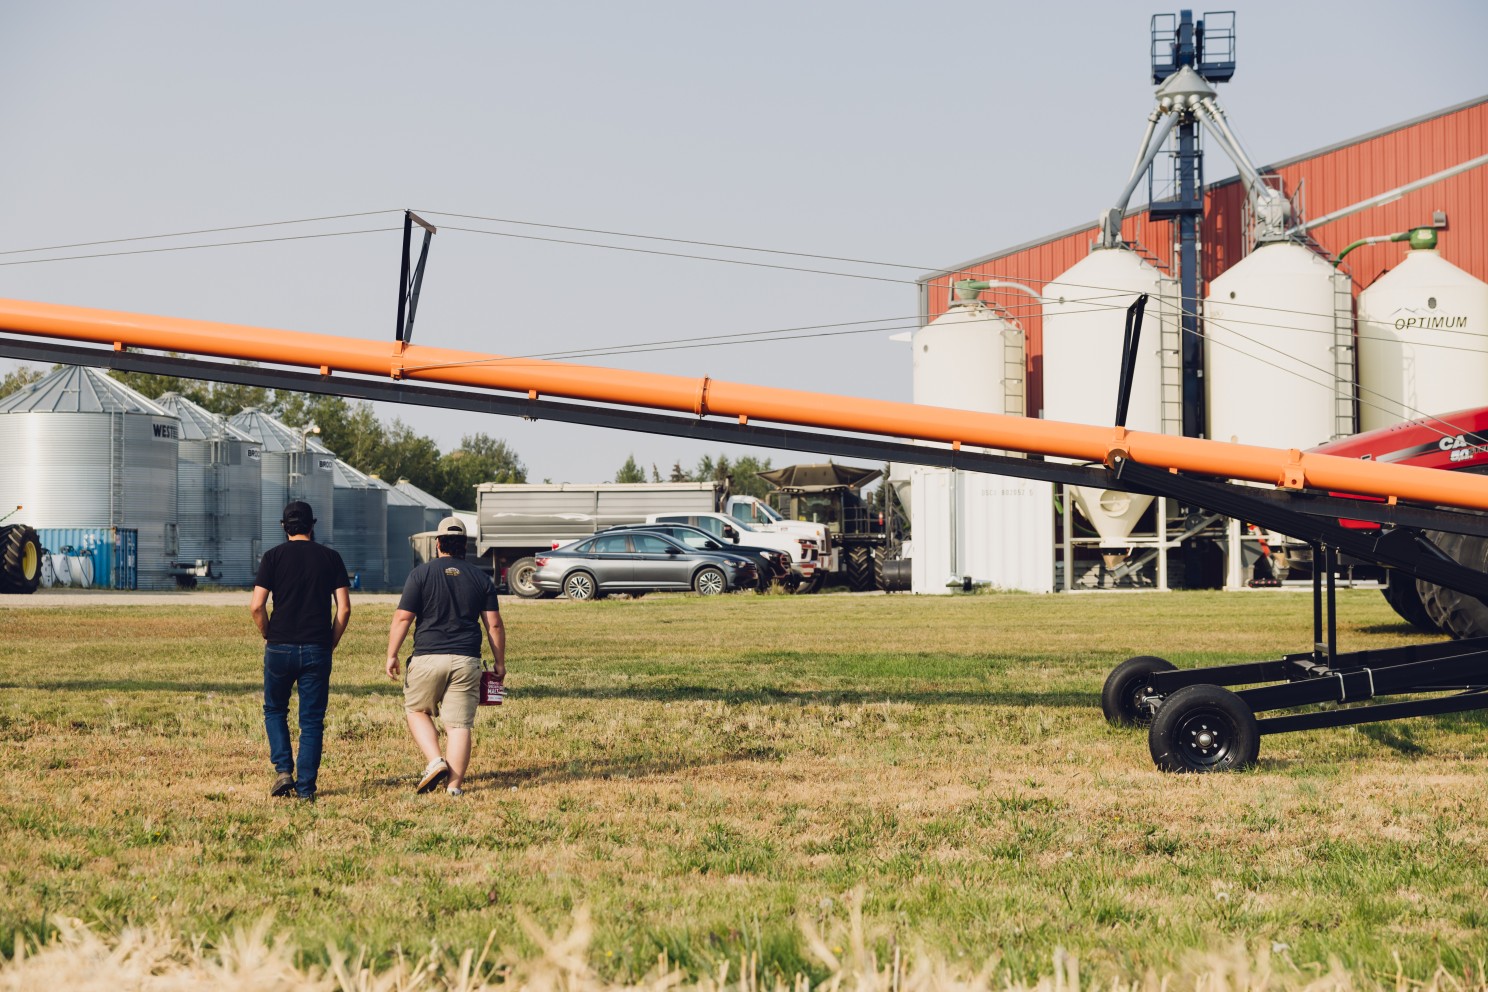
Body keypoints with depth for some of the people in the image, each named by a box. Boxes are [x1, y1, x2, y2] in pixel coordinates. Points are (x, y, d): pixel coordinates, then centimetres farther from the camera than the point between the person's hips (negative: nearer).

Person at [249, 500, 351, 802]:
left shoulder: (274, 556, 0)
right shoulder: (330, 557, 4)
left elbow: (256, 606, -7)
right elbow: (344, 608, -1)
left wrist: (268, 636, 8)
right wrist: (331, 644, 9)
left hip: (280, 648, -1)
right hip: (317, 650, 1)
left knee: (275, 711, 17)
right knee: (312, 720, 6)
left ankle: (284, 771, 2)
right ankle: (306, 787, 3)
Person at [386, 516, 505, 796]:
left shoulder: (421, 574, -1)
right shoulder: (481, 577, 7)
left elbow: (402, 618, -5)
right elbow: (494, 625, 6)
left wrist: (392, 655, 2)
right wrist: (500, 663, 12)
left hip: (428, 658, -2)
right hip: (466, 661, 2)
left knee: (416, 711, 17)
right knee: (460, 725, 2)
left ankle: (435, 761, -1)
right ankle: (454, 784, -1)